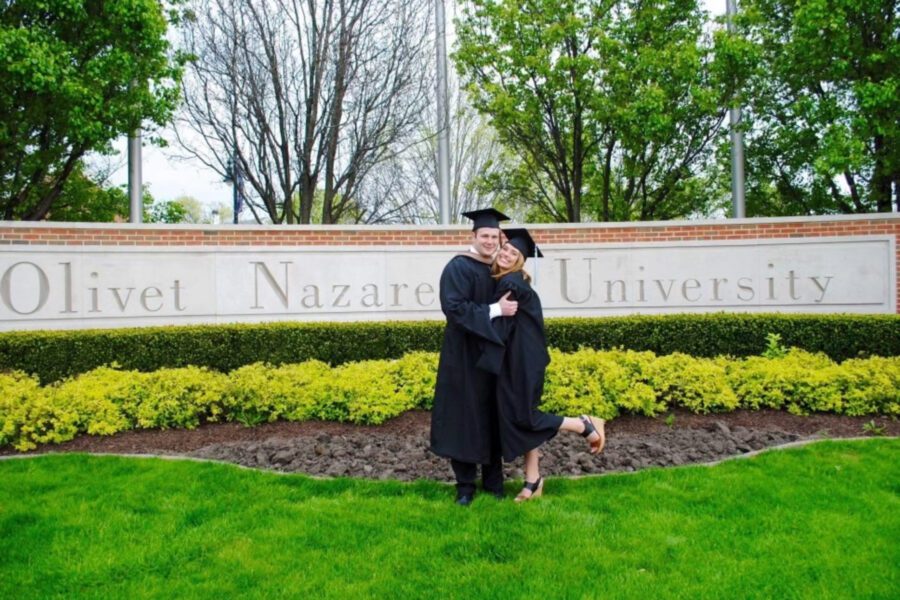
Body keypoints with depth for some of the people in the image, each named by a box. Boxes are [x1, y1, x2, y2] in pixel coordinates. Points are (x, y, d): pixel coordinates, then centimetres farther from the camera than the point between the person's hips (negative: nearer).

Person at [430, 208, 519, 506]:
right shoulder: (459, 268, -11)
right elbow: (454, 307, -23)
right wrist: (495, 310, -24)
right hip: (465, 355, -6)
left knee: (493, 415, 11)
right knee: (465, 416, 1)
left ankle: (493, 478, 24)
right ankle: (465, 484, 14)